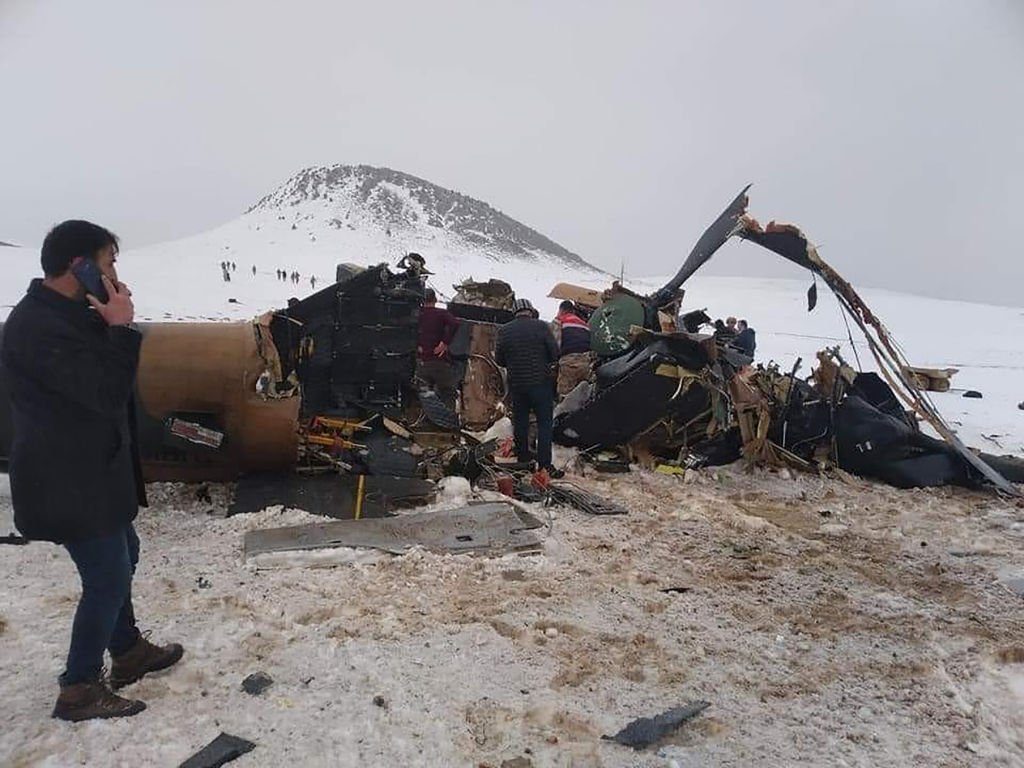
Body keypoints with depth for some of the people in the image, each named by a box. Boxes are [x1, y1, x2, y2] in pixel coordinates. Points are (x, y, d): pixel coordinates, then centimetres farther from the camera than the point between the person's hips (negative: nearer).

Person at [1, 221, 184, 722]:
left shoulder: (64, 315, 9)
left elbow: (100, 383, 13)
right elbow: (107, 393, -28)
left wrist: (110, 326, -2)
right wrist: (120, 327, -21)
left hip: (89, 471, 11)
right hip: (68, 483, -11)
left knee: (121, 558, 21)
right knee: (108, 578, -1)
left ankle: (128, 652, 38)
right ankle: (79, 690, 16)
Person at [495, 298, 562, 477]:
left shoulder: (504, 331, 1)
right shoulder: (541, 326, -8)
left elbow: (499, 360, 5)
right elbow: (555, 354, -7)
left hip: (516, 384, 3)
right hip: (540, 383, -3)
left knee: (520, 423, 14)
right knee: (544, 424, 2)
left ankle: (523, 462, 21)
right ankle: (545, 465, 0)